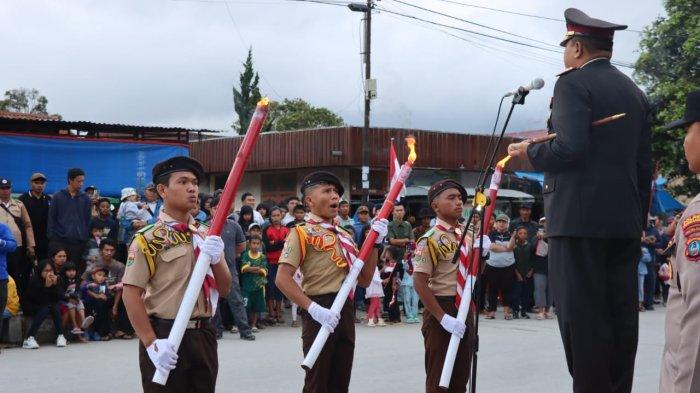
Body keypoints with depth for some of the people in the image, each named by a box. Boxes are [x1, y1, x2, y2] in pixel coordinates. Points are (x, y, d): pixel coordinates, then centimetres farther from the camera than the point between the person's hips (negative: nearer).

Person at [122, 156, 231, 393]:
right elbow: (131, 294, -13)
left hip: (204, 336, 6)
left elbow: (224, 290, 10)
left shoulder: (207, 235, 11)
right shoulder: (149, 238, -7)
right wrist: (151, 343, -20)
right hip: (166, 338, -6)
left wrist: (216, 260, -9)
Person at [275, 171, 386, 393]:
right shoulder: (302, 233, -5)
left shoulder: (344, 236, 16)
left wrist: (374, 242, 4)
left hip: (346, 310, 7)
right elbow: (282, 279, -15)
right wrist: (313, 308, -25)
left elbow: (364, 280, 15)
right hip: (321, 312, -7)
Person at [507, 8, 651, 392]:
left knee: (581, 316, -5)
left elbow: (569, 148, -18)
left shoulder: (573, 83, -5)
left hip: (579, 217, -8)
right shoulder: (634, 92, 17)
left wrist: (529, 151, 0)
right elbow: (644, 165, 17)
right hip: (625, 220, 8)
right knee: (621, 314, 8)